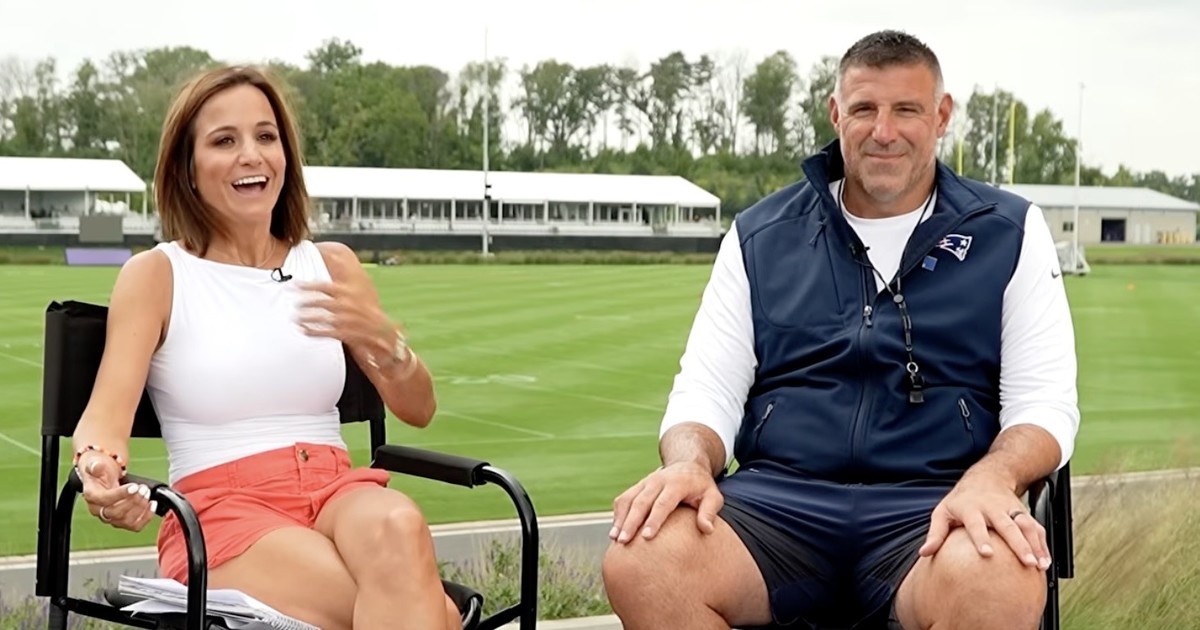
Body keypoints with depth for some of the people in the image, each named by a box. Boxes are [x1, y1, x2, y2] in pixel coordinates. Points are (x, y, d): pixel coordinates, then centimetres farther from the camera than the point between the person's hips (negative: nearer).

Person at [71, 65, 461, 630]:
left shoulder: (332, 264, 14)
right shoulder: (157, 274, 4)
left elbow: (417, 410, 13)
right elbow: (108, 411, -8)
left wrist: (382, 339, -9)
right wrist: (99, 468, -32)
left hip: (338, 493, 4)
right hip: (219, 511, -3)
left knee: (397, 525, -36)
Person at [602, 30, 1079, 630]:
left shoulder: (1010, 233, 11)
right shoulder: (759, 237, 14)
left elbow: (1045, 400, 5)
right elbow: (705, 391, 12)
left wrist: (991, 478, -18)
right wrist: (690, 462, -13)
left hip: (931, 509, -1)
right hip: (778, 498, 2)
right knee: (640, 562, -30)